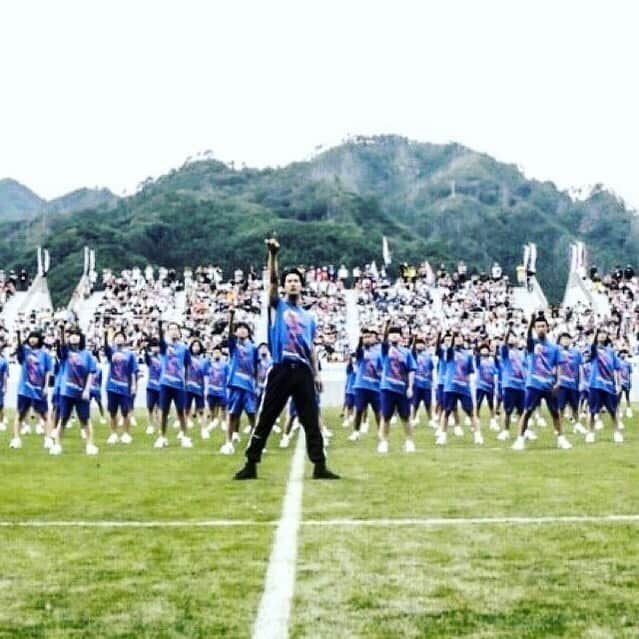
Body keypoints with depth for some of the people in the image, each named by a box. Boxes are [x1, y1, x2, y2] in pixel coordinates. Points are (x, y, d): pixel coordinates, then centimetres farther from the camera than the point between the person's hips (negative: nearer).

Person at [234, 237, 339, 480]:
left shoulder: (308, 317, 20)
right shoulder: (278, 306, 9)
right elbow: (272, 280, -8)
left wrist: (316, 374, 10)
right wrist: (272, 255, -22)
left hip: (303, 371, 3)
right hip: (281, 370, -3)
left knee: (312, 421, 2)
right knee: (265, 420, -1)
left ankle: (320, 467, 5)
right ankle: (251, 465, 5)